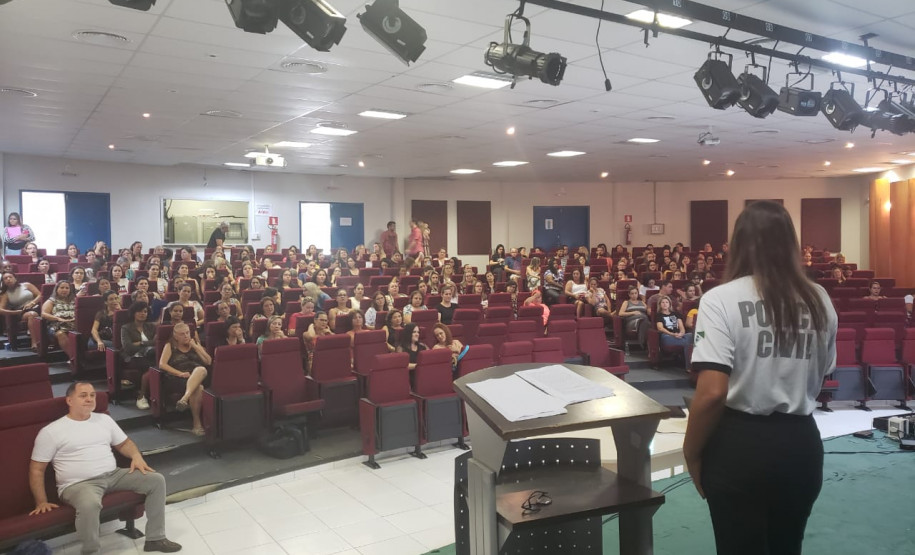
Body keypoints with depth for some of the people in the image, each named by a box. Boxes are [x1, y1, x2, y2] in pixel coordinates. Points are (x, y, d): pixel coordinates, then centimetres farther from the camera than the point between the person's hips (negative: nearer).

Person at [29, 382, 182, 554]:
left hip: (113, 475, 6)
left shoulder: (104, 419, 15)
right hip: (78, 484, -5)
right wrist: (41, 502, -8)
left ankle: (155, 539, -1)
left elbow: (124, 443, 22)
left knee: (156, 480, -10)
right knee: (89, 504, -41)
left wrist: (136, 456, -1)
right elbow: (36, 469, 1)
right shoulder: (51, 432, 0)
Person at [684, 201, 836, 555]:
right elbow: (818, 379, 14)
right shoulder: (820, 301, 2)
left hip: (740, 446, -5)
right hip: (802, 444, 5)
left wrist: (691, 453, -8)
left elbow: (712, 393, -21)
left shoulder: (722, 300, -15)